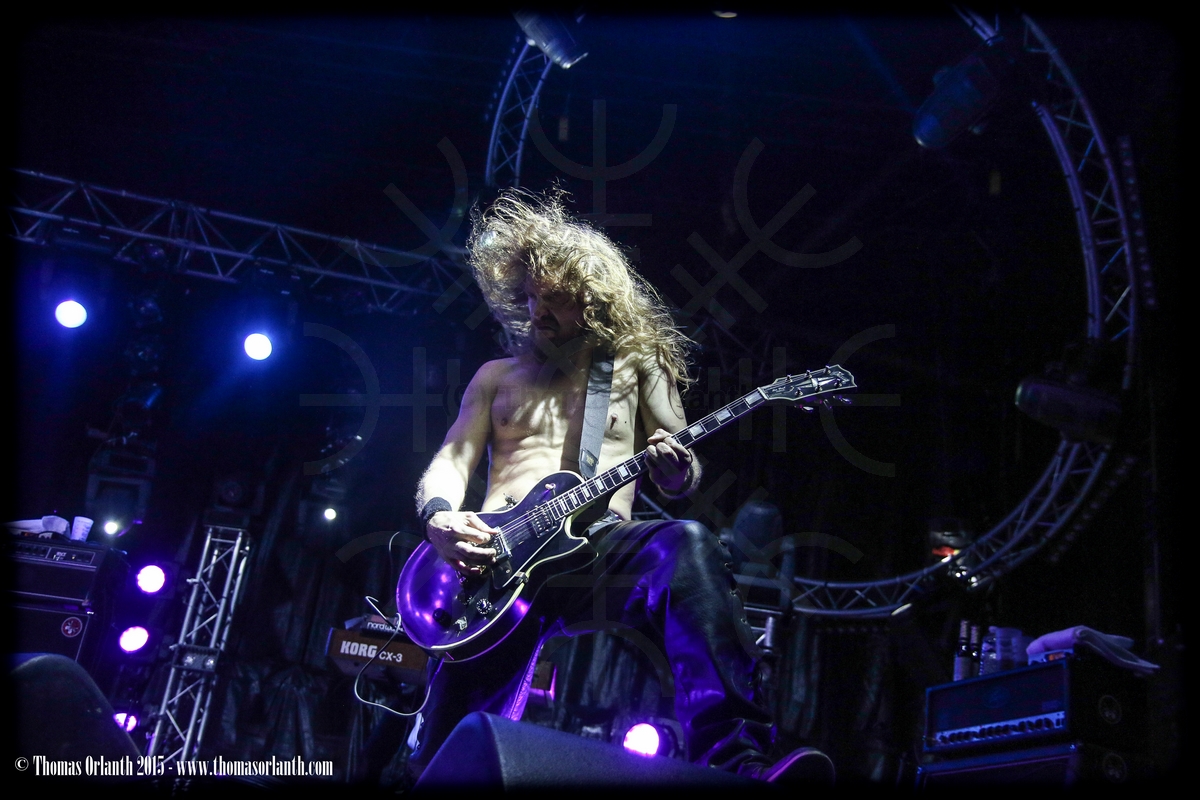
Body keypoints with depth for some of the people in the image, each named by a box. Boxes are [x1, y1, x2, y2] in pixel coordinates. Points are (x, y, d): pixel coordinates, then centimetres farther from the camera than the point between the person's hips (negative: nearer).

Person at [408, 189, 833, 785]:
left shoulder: (636, 366, 18)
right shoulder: (497, 376, 22)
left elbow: (679, 479, 14)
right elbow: (451, 460, 14)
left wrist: (676, 469, -12)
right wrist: (440, 517, -10)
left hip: (601, 548, -2)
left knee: (686, 548, -37)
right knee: (450, 755, -11)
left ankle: (733, 762, -48)